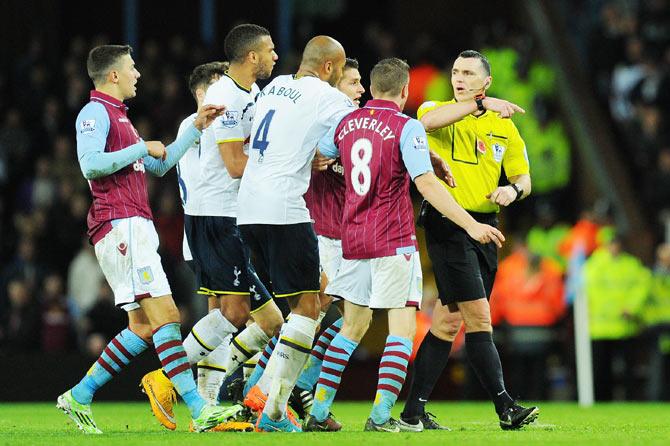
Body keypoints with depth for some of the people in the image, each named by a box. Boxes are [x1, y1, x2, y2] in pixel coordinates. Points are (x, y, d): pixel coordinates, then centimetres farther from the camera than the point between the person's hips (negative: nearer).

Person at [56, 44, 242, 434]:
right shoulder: (95, 113, -6)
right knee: (164, 313, -15)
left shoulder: (117, 115, 26)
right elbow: (90, 164, -21)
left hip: (135, 227, 11)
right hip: (121, 226, -11)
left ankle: (79, 397, 13)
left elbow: (158, 166, 32)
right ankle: (199, 410, -21)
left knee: (144, 326, 9)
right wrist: (142, 148, -13)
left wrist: (197, 127, 27)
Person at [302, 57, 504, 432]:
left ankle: (319, 412, 12)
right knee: (402, 328, -2)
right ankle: (381, 415, -12)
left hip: (353, 241, 6)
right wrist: (471, 224, -19)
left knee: (353, 325, 15)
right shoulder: (406, 127, -10)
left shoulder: (347, 123, 8)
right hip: (394, 243, -6)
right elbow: (426, 183, -18)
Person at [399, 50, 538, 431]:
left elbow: (524, 178, 15)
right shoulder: (440, 111, 0)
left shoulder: (504, 126, 13)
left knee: (449, 320, 6)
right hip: (447, 223, -6)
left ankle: (414, 413, 11)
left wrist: (514, 190, -9)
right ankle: (505, 407, -12)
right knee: (478, 315, -13)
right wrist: (481, 104, -28)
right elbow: (428, 120, -25)